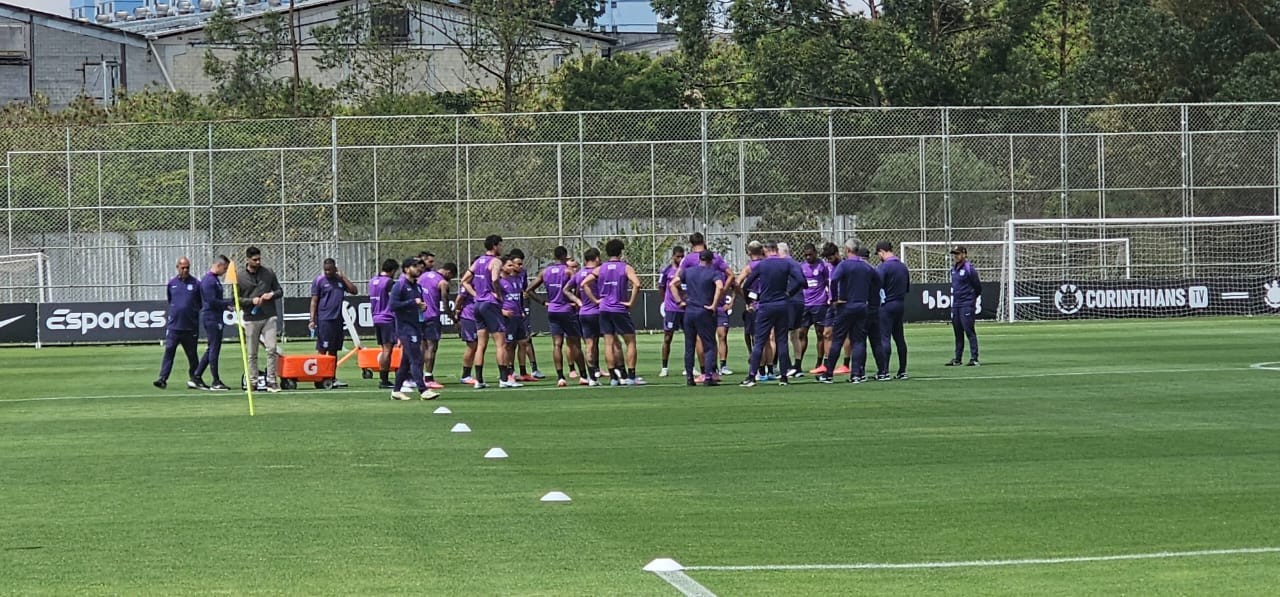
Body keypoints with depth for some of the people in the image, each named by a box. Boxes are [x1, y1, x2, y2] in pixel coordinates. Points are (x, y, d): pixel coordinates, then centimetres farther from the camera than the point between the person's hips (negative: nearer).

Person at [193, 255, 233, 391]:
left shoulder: (215, 279, 18)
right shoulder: (209, 280, -15)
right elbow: (212, 301, -20)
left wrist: (226, 306, 9)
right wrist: (229, 303, -14)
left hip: (215, 318, 10)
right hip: (211, 318, -10)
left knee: (212, 349, 13)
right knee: (214, 348, -6)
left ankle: (197, 376, 17)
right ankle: (216, 382, -3)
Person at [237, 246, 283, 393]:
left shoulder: (268, 273, 7)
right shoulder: (239, 276, 3)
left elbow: (280, 291, 13)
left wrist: (272, 295, -9)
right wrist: (251, 301, -12)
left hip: (269, 317, 1)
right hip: (251, 319, -1)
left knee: (271, 349, -9)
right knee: (252, 353, 3)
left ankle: (271, 381, -6)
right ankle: (251, 381, 10)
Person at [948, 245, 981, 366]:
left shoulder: (969, 268, -10)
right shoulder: (953, 269, 13)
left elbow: (978, 286, -6)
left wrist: (972, 298, 5)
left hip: (967, 305, -8)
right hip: (955, 305, 8)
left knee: (969, 331, -9)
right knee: (958, 332, 12)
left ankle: (974, 358, -9)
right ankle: (957, 358, 18)